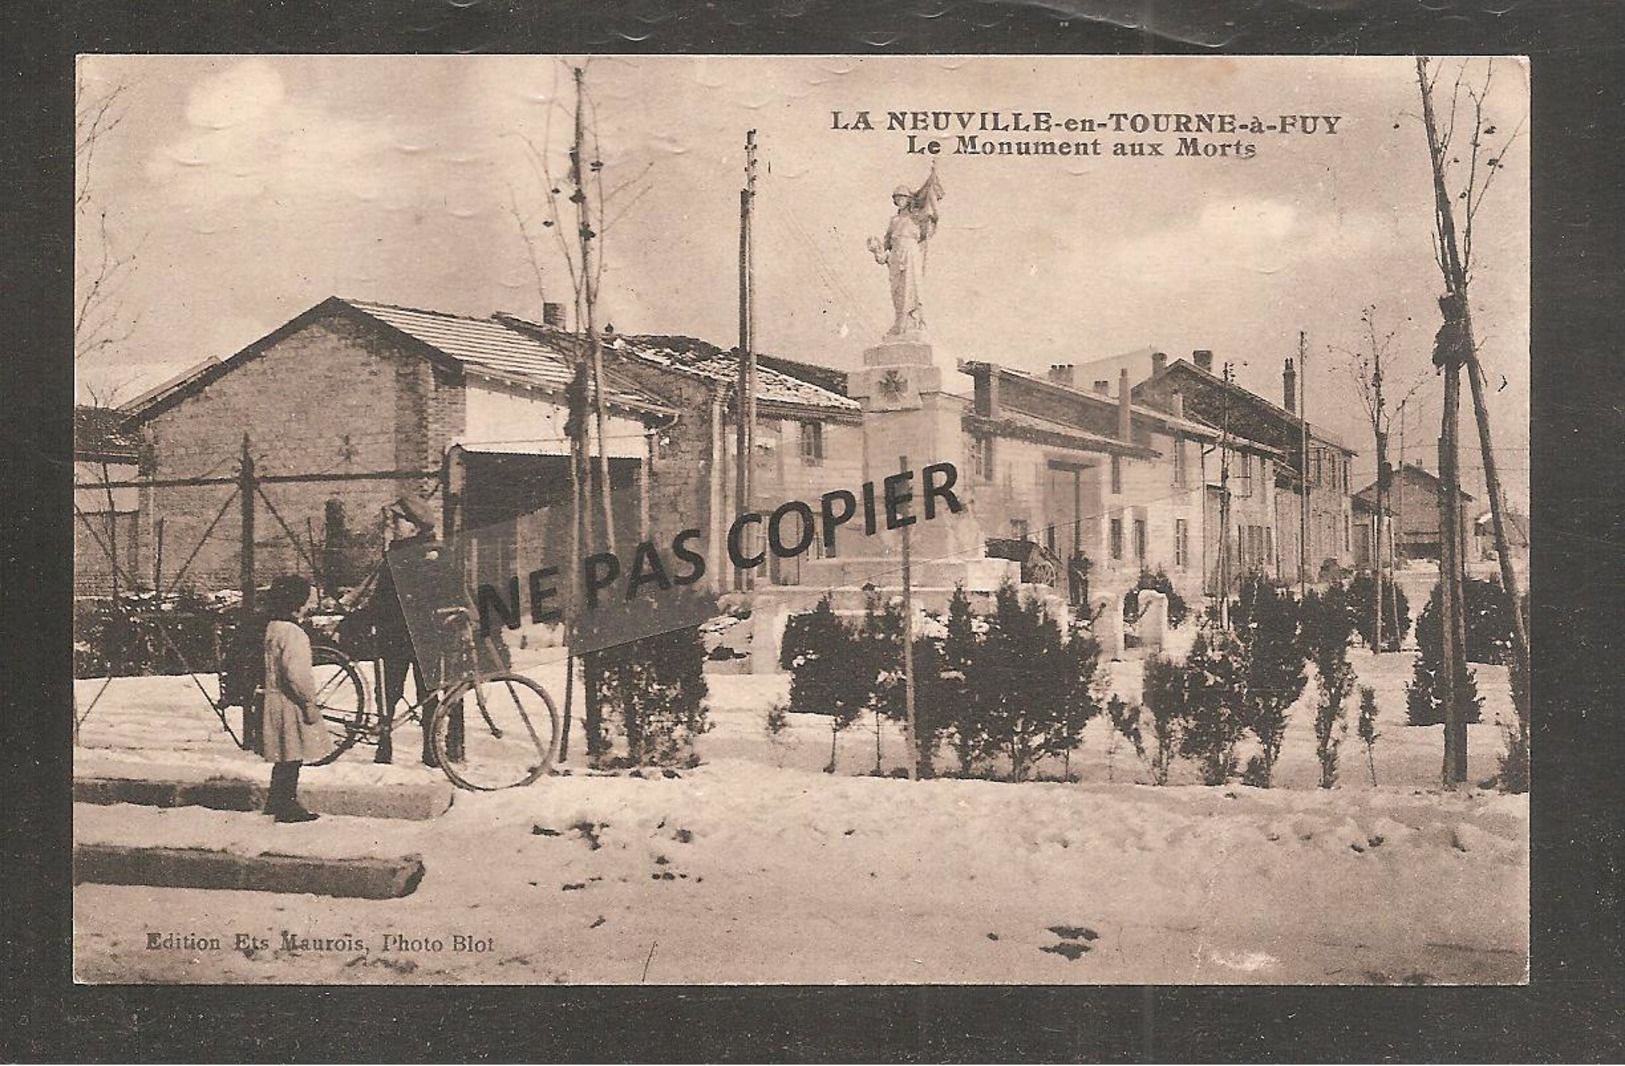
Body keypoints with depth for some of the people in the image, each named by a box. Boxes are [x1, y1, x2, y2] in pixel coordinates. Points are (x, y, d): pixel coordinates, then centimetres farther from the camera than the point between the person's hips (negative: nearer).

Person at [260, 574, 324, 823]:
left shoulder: (273, 628, 12)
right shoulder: (291, 632, -20)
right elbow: (296, 673, -25)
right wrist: (310, 703, -19)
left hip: (276, 698, 10)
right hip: (290, 702, -10)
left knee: (285, 756, 19)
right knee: (292, 756, -3)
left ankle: (276, 802, 28)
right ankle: (287, 806, 2)